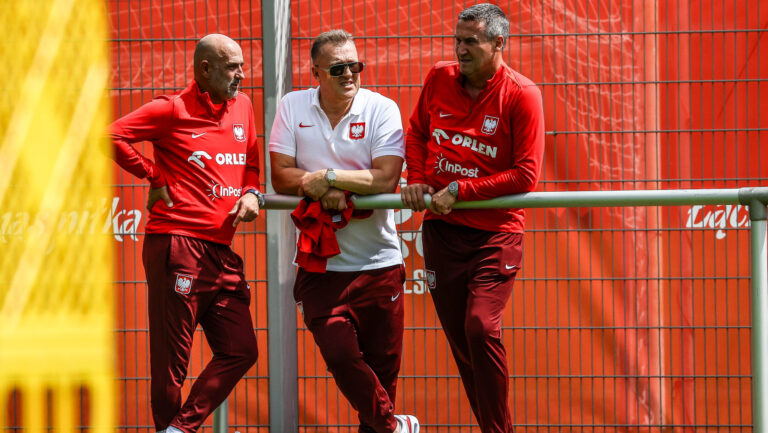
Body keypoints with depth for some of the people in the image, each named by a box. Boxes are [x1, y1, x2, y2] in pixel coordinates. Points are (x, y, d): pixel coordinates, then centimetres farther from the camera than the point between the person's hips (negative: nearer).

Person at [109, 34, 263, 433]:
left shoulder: (242, 108, 15)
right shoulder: (173, 110, -5)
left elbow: (251, 163, 26)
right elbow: (112, 136, -11)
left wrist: (251, 193, 5)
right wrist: (156, 177, -6)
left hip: (221, 249, 7)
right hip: (178, 246, -7)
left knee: (240, 351, 2)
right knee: (172, 355, -3)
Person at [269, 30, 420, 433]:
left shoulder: (381, 109, -3)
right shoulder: (293, 107, 3)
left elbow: (386, 178, -13)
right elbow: (281, 176, -2)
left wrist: (326, 177, -18)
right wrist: (325, 191, -18)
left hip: (379, 261, 0)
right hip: (321, 264, 1)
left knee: (382, 365, 4)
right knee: (340, 354, -13)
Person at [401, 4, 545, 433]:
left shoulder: (521, 95, -11)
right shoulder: (439, 79, 3)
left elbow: (526, 175, -14)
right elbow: (417, 133, 21)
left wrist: (458, 192, -16)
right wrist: (416, 180, 3)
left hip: (495, 232, -5)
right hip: (442, 231, 5)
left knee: (481, 328, -20)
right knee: (460, 338, 7)